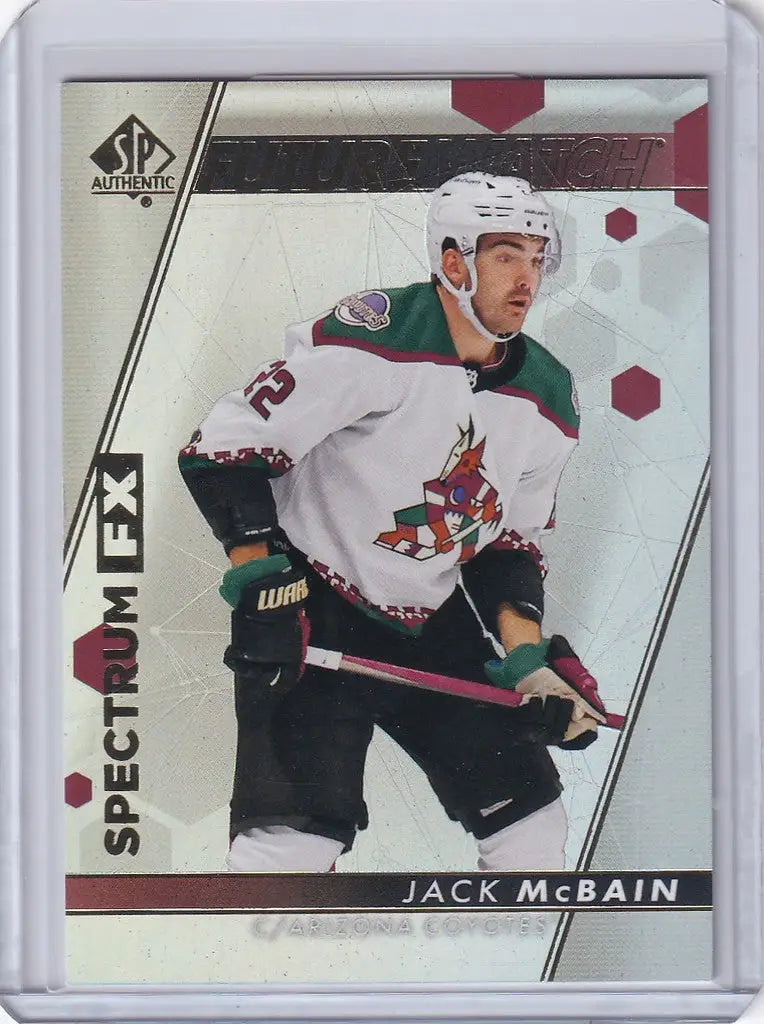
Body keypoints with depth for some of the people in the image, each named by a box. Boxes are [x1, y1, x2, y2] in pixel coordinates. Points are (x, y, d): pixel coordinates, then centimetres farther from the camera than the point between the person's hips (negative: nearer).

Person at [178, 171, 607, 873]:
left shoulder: (548, 400, 1)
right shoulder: (374, 339, -20)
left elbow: (511, 544, 11)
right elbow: (225, 448, -20)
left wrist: (529, 659, -2)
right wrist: (266, 590, -24)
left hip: (437, 625, 7)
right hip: (311, 612, -7)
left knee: (530, 818, 8)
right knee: (297, 834, -17)